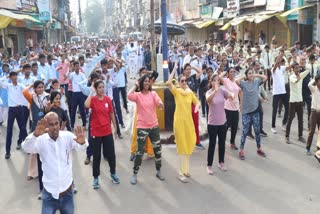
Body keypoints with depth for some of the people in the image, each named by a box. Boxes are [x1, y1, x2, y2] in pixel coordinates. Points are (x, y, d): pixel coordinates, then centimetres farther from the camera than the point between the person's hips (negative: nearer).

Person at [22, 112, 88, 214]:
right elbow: (26, 148, -24)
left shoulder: (68, 136, -8)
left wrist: (82, 142, -46)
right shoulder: (41, 140, -9)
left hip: (67, 192, 1)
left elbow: (81, 147, -22)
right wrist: (35, 134, -44)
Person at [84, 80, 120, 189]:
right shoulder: (93, 99, -9)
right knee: (96, 156, 6)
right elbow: (86, 105, -33)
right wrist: (91, 92, -24)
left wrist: (115, 126, 12)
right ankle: (96, 178, 19)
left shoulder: (108, 99, 0)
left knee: (111, 153, 10)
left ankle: (113, 173, 30)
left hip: (107, 131, 3)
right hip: (96, 132, -3)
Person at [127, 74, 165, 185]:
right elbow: (129, 96, -28)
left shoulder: (153, 94, 2)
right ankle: (134, 174, 11)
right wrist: (135, 85, -15)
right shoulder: (138, 95, -5)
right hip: (142, 127, -3)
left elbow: (161, 105, -11)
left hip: (154, 125, 3)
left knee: (157, 148, 11)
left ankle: (158, 171, 29)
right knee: (140, 150, -1)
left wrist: (160, 104, -35)